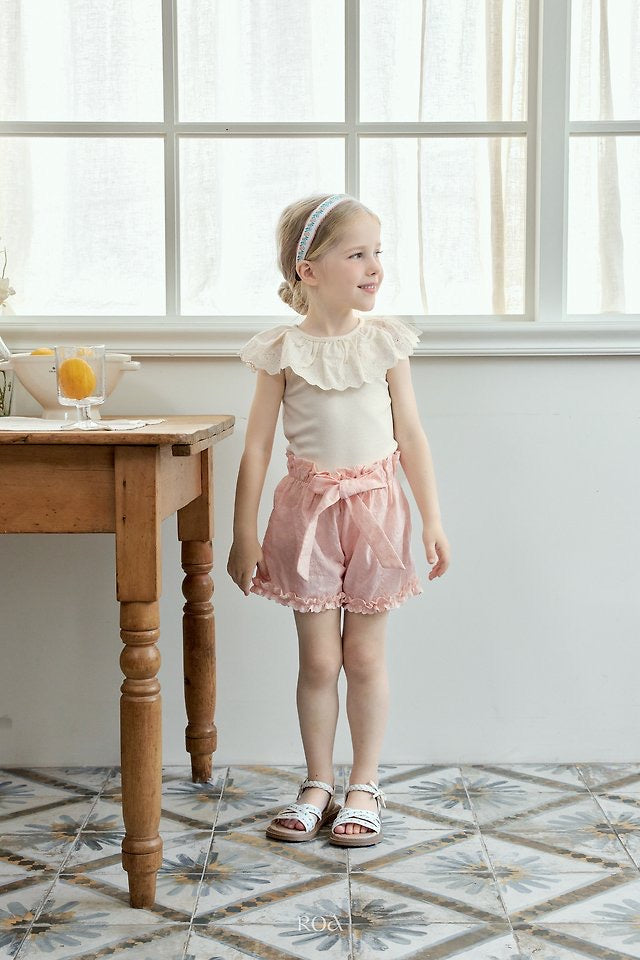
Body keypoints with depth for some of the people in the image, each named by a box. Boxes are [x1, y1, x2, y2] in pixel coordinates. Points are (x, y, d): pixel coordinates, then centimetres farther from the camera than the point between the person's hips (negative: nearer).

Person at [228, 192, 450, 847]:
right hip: (309, 508, -1)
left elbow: (412, 436, 3)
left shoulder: (385, 341, 0)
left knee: (365, 657, 7)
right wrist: (244, 535, -3)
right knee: (318, 659, 6)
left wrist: (432, 520, 1)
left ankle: (364, 788, 20)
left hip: (375, 505, 1)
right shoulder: (283, 350, -4)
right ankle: (317, 787, 22)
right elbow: (256, 447, -2)